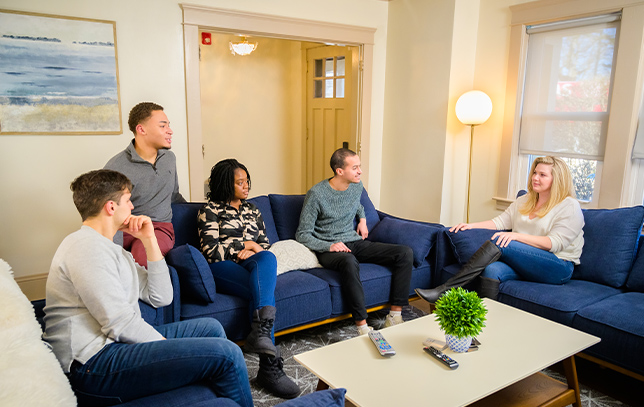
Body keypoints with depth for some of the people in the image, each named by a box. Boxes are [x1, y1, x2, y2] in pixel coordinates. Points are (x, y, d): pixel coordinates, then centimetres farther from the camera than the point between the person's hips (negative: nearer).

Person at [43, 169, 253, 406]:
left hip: (112, 344, 11)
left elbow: (161, 298, 11)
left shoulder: (113, 250, 20)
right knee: (225, 353, -20)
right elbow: (119, 323, -20)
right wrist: (166, 345, -9)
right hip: (94, 364, -11)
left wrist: (149, 240, 8)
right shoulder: (85, 246, -12)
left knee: (209, 328, 17)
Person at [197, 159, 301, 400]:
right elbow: (211, 251, -4)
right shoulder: (210, 211, 6)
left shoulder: (252, 209, 25)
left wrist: (252, 251, -2)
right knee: (264, 290, -33)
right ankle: (270, 366, -39)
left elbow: (264, 243, 21)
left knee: (267, 258, -35)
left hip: (253, 264, 4)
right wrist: (245, 245, -2)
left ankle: (260, 334, -45)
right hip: (222, 267, -4)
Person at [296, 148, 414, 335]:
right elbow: (302, 235, -11)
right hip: (329, 250, -6)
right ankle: (362, 325, -35)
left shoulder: (357, 186, 6)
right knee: (349, 261, -43)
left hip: (355, 243, 7)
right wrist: (329, 246, -24)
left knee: (405, 253, -11)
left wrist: (362, 219, 14)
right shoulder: (316, 194, -14)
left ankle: (394, 315, -12)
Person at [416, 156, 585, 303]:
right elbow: (501, 221, 15)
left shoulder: (570, 207, -1)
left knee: (500, 242, -28)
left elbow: (555, 243, -13)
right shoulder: (525, 201, 21)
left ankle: (445, 290, -31)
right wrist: (471, 225, -2)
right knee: (491, 270, -31)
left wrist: (516, 236, -23)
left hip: (558, 268, -5)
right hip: (523, 263, 6)